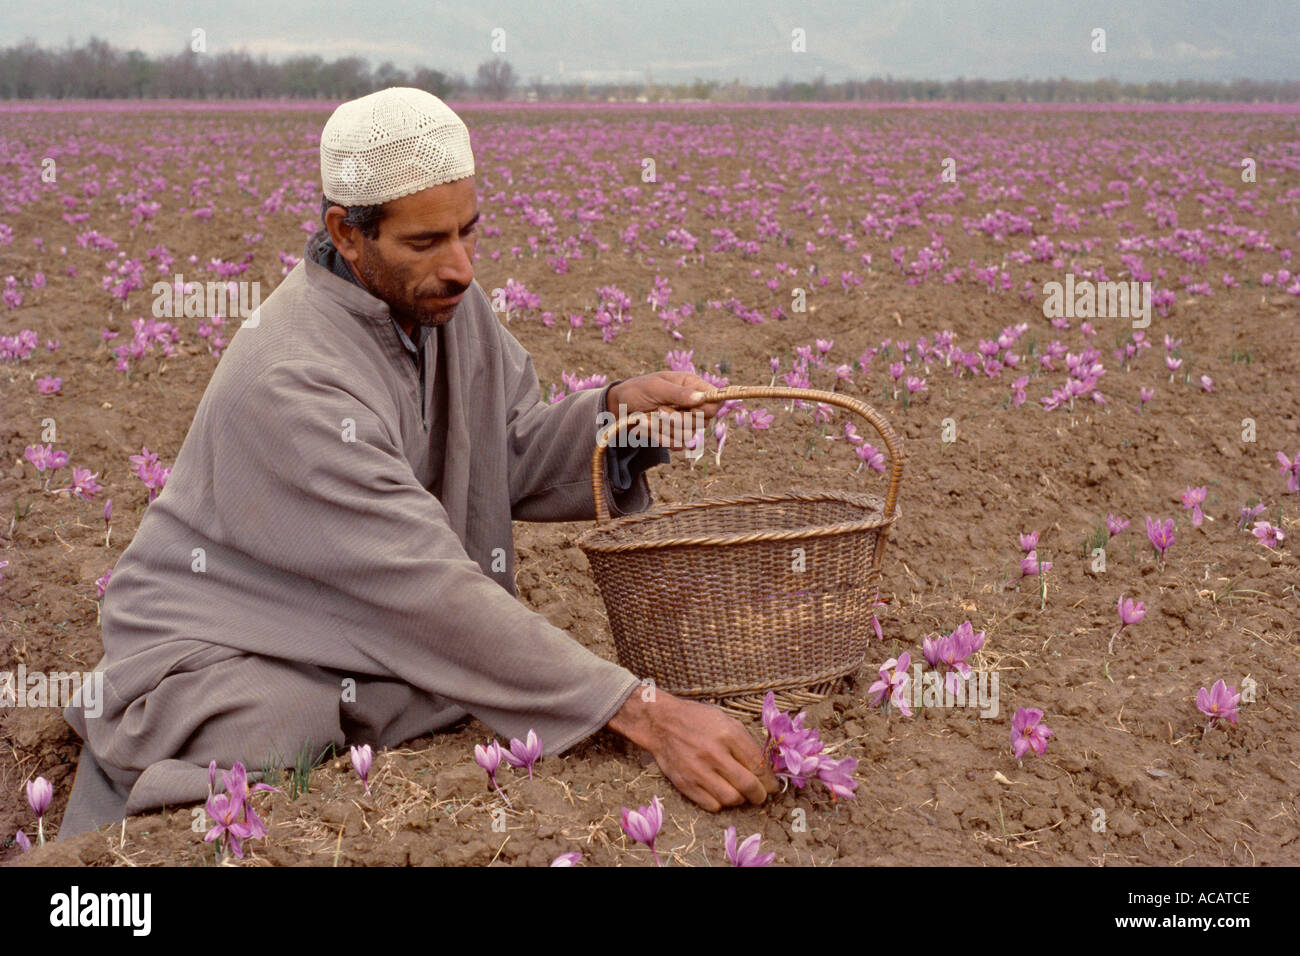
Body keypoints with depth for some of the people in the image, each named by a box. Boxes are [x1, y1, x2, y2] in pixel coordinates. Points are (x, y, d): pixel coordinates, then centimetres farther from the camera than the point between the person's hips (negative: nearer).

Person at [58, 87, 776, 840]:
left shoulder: (437, 291, -5)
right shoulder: (292, 382, -30)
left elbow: (512, 459, 3)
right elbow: (428, 585, -34)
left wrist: (618, 410, -19)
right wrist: (646, 713, -37)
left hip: (373, 650, 7)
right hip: (221, 659, -7)